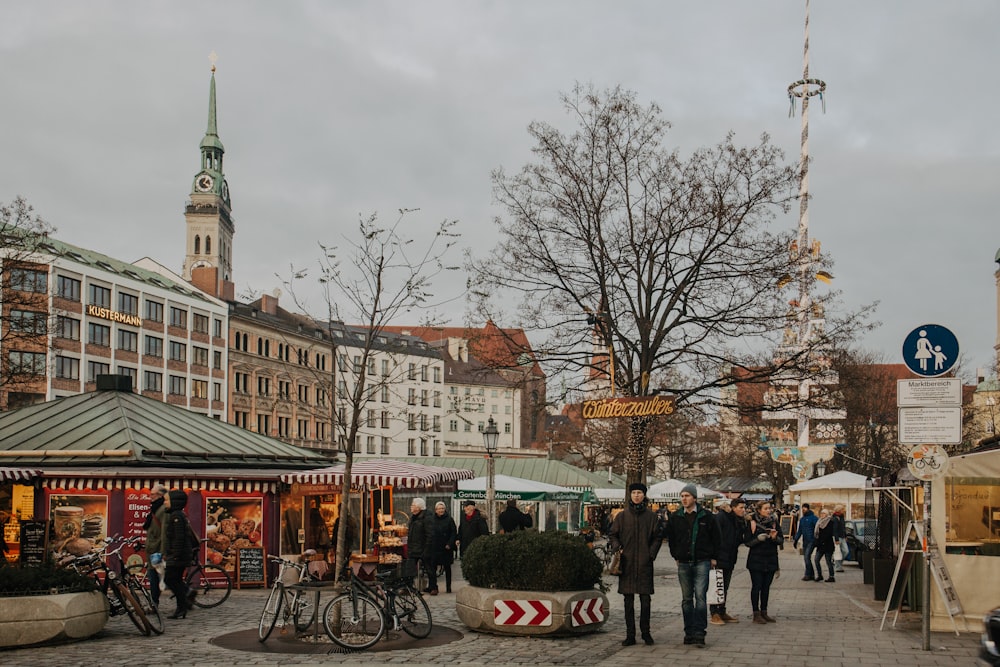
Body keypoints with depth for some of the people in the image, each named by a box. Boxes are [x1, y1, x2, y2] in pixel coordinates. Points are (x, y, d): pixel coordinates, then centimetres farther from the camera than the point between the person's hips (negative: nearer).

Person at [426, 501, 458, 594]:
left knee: (447, 568, 11)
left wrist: (449, 544, -12)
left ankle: (448, 587, 22)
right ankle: (433, 588, -6)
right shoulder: (431, 520, 5)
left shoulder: (449, 520, -1)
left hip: (446, 548, -1)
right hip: (433, 548, 1)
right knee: (431, 568, -8)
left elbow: (454, 533, -2)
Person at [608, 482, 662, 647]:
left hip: (645, 564, -1)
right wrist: (617, 548, -5)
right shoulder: (622, 516, 6)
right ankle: (630, 635, 9)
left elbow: (657, 537, 8)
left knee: (645, 599, 0)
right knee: (628, 601, 4)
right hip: (627, 563, 1)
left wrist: (651, 553, -3)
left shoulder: (651, 516, 4)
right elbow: (612, 535, 12)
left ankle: (646, 632, 13)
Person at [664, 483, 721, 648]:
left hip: (702, 562, -3)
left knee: (700, 597, -10)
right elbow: (670, 538, 19)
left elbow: (716, 538, 7)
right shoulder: (675, 517, 6)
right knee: (686, 599, 8)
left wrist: (714, 558, 5)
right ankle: (689, 632, 14)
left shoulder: (706, 516, -1)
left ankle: (699, 633, -10)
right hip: (684, 563, 3)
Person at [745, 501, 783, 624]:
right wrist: (758, 539, -22)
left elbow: (781, 540, 3)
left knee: (766, 587, 9)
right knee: (756, 587, -2)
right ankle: (756, 614, 3)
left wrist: (775, 537, -18)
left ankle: (764, 612, 18)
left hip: (771, 559, 4)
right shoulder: (753, 523, -5)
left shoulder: (774, 522, 4)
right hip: (756, 560, -4)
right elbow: (748, 542, -5)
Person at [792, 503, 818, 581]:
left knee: (807, 556, -15)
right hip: (805, 541, 7)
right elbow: (799, 531, 21)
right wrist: (795, 540, 13)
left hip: (811, 541, -7)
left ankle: (808, 575, -11)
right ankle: (811, 574, 14)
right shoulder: (802, 519, 16)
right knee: (806, 557, 7)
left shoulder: (813, 517, -6)